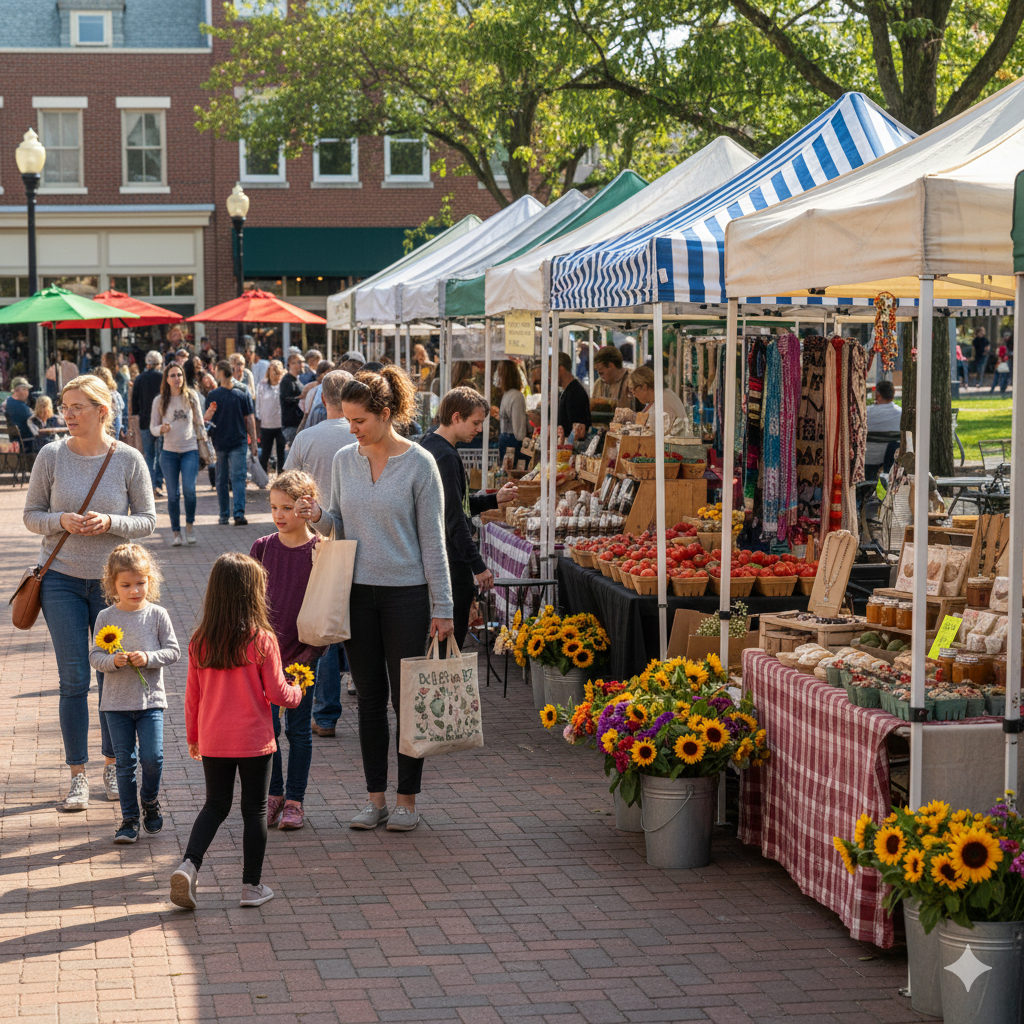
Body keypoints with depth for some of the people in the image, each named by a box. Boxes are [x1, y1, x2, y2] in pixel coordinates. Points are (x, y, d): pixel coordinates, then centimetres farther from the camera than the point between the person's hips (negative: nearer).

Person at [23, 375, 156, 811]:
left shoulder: (128, 460, -5)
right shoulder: (51, 456, -4)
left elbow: (147, 520, -1)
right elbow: (31, 514, 2)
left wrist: (110, 523, -19)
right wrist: (61, 521, -18)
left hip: (112, 578, 0)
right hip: (62, 578, 0)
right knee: (74, 679, -1)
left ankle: (112, 766, 23)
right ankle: (77, 775, 8)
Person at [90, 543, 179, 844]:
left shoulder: (157, 615, -3)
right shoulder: (106, 618, -2)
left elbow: (173, 651, -3)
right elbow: (94, 656, -1)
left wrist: (149, 658, -19)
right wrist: (113, 661, -20)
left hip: (150, 699, -1)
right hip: (116, 702, 1)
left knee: (152, 757, -7)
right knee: (124, 762, 5)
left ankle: (150, 801, 20)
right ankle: (129, 817, 15)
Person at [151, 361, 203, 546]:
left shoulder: (192, 397, 3)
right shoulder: (159, 400, 2)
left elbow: (199, 422, 12)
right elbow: (153, 427, 5)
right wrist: (161, 429, -18)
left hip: (190, 450, -1)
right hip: (169, 451, 1)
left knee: (189, 489, -14)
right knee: (173, 494, 1)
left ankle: (190, 524, 7)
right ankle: (176, 531, 12)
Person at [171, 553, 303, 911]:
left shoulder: (199, 642, -3)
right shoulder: (262, 640, -14)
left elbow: (192, 695, 4)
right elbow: (277, 693, -10)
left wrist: (193, 737, 17)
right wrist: (297, 693, 13)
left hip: (213, 741, 3)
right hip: (254, 740, -3)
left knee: (215, 805, 17)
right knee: (255, 809, 9)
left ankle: (189, 865, -2)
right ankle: (252, 886, 13)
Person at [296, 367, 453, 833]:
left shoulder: (419, 464, -8)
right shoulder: (345, 460, 5)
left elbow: (433, 540, -6)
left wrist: (442, 607, -6)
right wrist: (318, 517, -8)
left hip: (405, 593, -4)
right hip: (358, 590, 4)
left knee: (406, 697, 2)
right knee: (370, 697, 9)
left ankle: (407, 799, 12)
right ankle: (376, 798, 16)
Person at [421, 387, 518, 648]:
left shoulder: (429, 446, 13)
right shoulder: (446, 457, -18)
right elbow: (454, 519, -21)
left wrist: (494, 499, 16)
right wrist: (478, 566, -19)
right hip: (452, 564, -10)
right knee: (452, 640, -6)